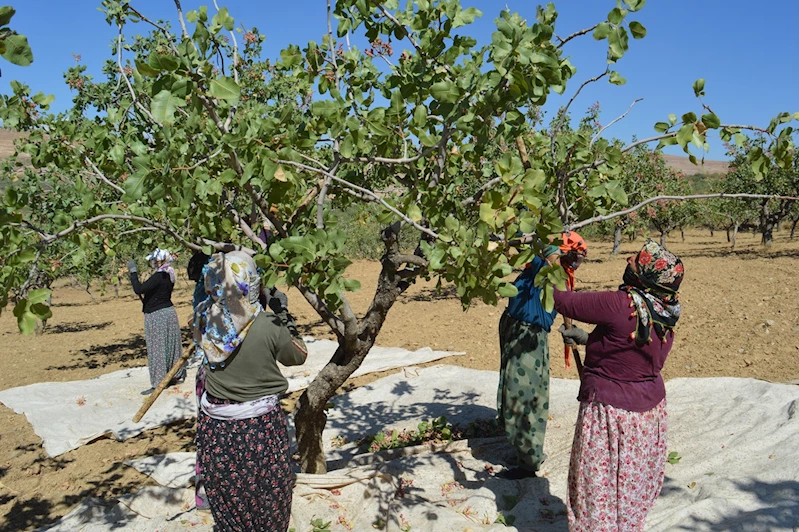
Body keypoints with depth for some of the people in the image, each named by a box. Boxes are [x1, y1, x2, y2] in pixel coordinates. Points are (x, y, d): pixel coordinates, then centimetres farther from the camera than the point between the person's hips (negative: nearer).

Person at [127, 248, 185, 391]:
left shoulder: (158, 277, -22)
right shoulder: (168, 276, 6)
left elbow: (138, 289, -25)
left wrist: (133, 272, -17)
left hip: (157, 315, -9)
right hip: (169, 312, 9)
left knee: (157, 348, -2)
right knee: (171, 345, 17)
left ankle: (158, 383, 3)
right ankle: (178, 375, 27)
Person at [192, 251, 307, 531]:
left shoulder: (204, 318, -13)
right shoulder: (269, 325, -23)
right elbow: (298, 356, -5)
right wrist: (283, 313, 1)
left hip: (215, 425, 4)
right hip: (259, 426, -3)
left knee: (226, 494, 23)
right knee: (265, 492, 18)